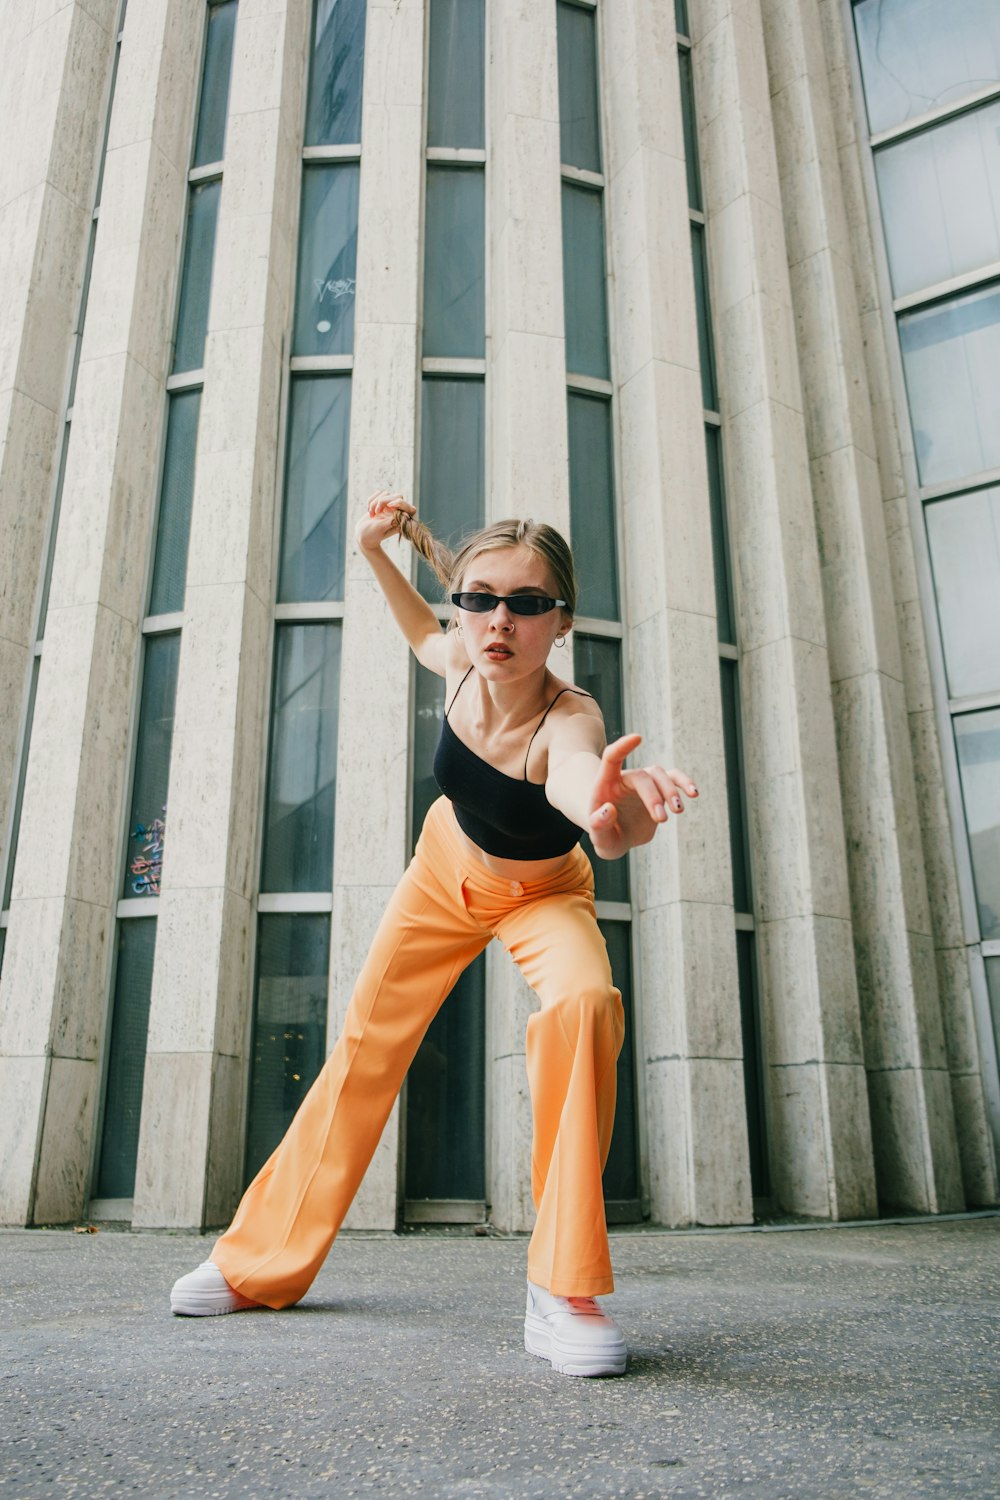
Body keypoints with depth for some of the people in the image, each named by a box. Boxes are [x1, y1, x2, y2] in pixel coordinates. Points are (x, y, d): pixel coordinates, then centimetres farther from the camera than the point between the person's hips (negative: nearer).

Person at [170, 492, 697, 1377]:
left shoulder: (569, 717, -38)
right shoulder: (461, 662, -25)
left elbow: (574, 772, -65)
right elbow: (421, 632, 3)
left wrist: (607, 813, -87)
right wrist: (375, 549, -7)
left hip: (541, 897, -4)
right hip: (444, 873, 4)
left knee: (585, 1003, -34)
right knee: (366, 1042, 7)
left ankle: (566, 1289, -22)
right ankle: (264, 1262, 24)